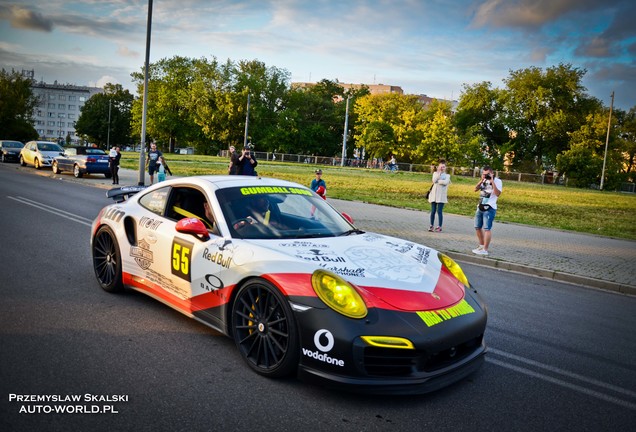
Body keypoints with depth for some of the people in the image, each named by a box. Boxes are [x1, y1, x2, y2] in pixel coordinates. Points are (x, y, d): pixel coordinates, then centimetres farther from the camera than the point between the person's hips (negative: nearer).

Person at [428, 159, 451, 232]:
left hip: (441, 196, -2)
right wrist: (439, 172, -6)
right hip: (434, 195, 2)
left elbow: (445, 182, -13)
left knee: (439, 211, -7)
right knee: (433, 211, 4)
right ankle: (431, 226, 12)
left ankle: (439, 227, -3)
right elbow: (434, 180, -8)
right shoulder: (435, 173, 12)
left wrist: (438, 181, -7)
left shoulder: (447, 175, 8)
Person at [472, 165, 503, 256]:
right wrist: (481, 180, -6)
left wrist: (492, 181, -19)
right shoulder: (484, 180, 14)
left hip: (490, 208, -8)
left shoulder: (497, 181, -5)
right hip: (480, 207, 8)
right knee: (477, 227, 13)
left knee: (486, 229, -11)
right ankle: (481, 245, 28)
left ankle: (485, 250, -10)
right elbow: (475, 189, 6)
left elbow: (497, 194, -18)